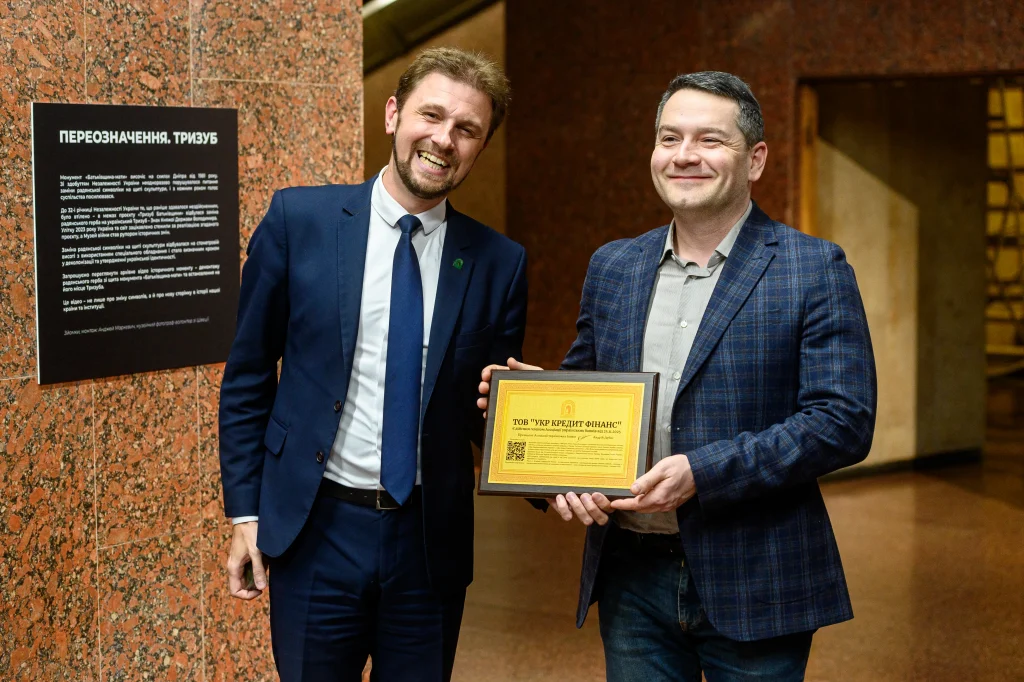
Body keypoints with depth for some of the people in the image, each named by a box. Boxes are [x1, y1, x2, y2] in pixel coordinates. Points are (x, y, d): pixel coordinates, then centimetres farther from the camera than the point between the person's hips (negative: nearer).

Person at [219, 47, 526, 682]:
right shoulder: (299, 219, -3)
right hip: (317, 530, -1)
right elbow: (248, 377, 2)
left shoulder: (500, 263, 0)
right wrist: (245, 510, 0)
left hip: (430, 540, 2)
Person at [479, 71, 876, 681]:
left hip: (753, 585, -4)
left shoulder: (815, 269, -5)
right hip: (633, 578, 4)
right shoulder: (612, 267, 10)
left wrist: (701, 472, -20)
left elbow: (844, 422, -12)